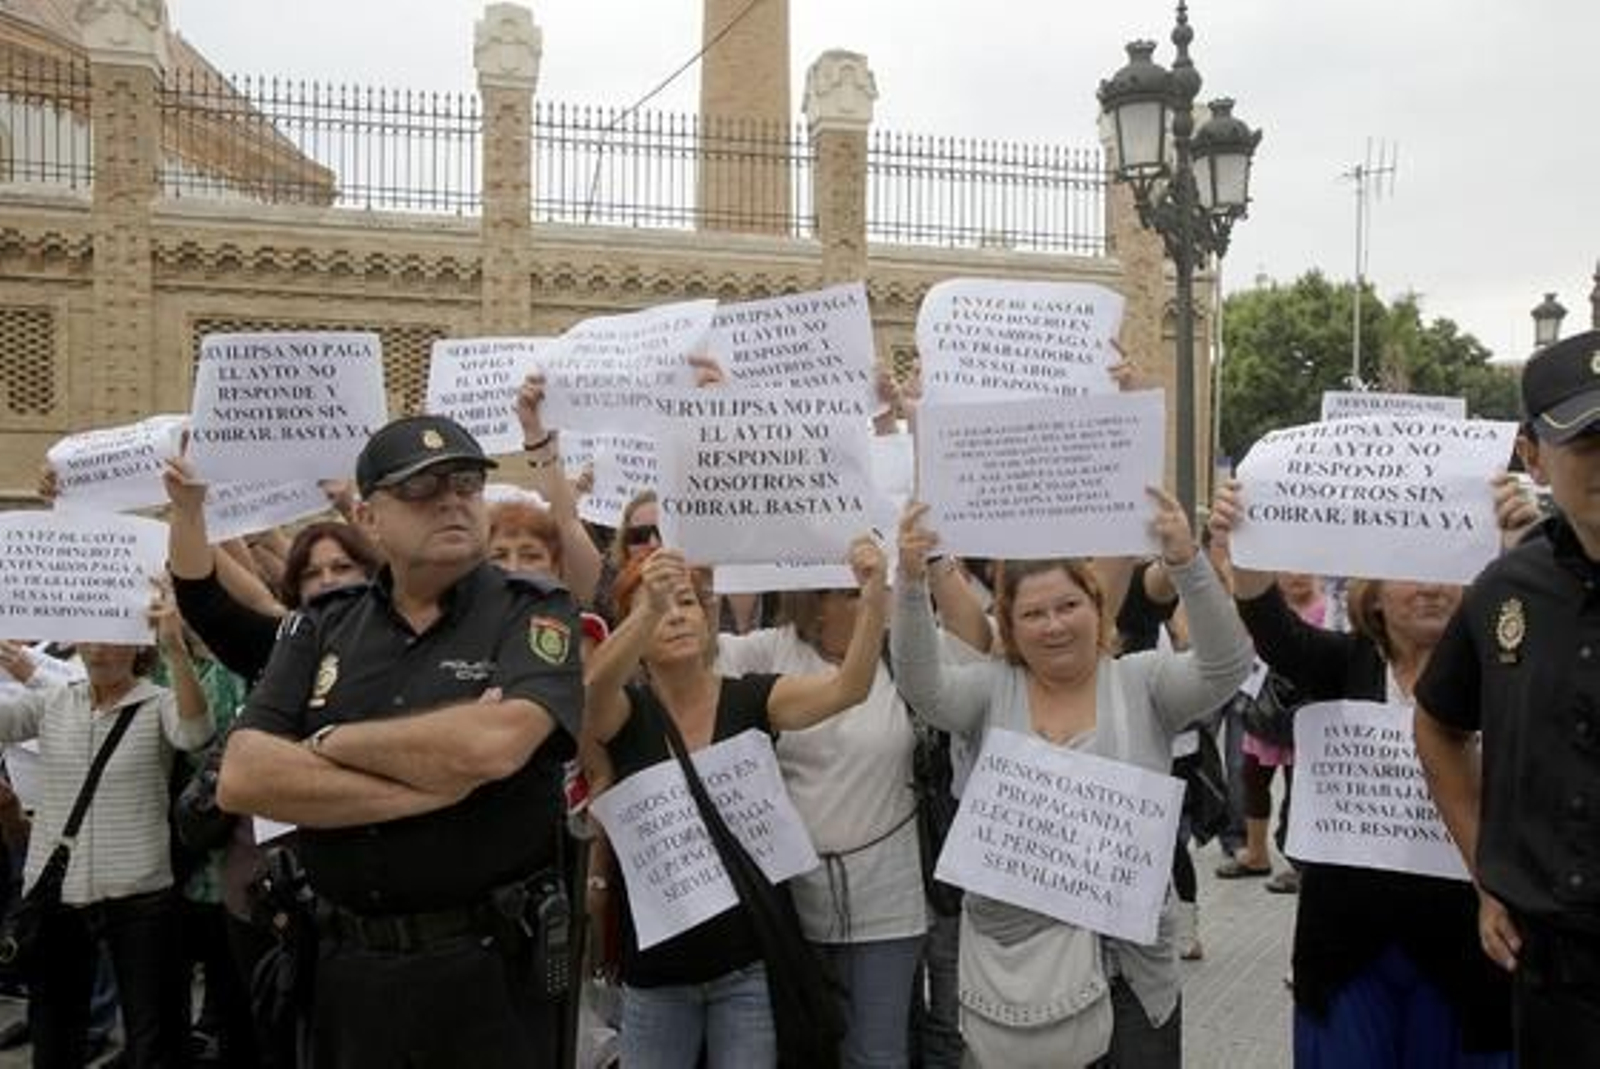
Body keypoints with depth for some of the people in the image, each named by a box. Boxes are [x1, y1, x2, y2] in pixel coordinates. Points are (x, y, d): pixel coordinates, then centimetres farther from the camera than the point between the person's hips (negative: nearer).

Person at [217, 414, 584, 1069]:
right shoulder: (323, 627, 5)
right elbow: (241, 781, -7)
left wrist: (329, 743, -10)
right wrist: (430, 785, -17)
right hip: (348, 966, 4)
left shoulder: (535, 614, -6)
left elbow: (492, 744, -25)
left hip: (491, 968, -3)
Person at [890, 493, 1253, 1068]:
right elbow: (921, 686, -15)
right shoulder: (993, 689, 1)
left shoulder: (1142, 683, -1)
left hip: (1129, 959, 0)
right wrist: (912, 582, -31)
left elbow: (1226, 665, -16)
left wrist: (1186, 561, -30)